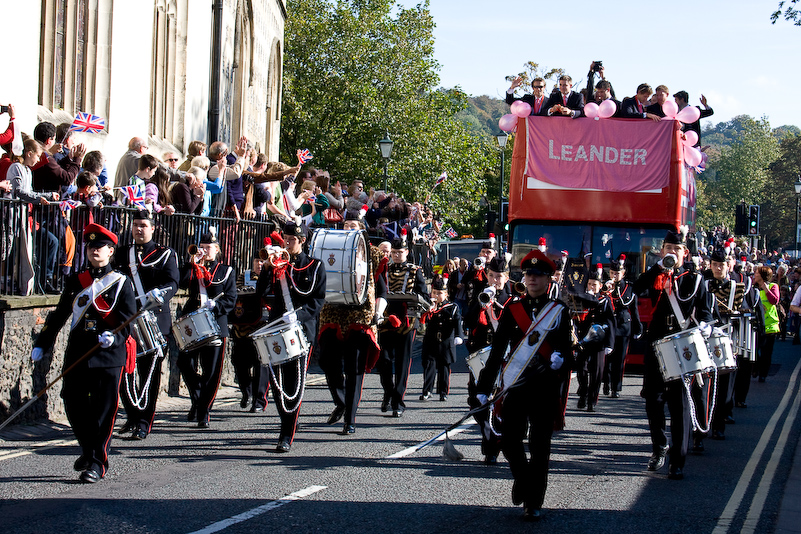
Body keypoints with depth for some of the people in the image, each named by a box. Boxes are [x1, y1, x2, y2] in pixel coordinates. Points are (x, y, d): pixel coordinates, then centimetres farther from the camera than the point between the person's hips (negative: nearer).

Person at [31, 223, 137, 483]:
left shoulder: (121, 283, 4)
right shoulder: (76, 281, 15)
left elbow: (127, 320, -4)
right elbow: (59, 315, 20)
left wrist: (114, 336, -23)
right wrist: (41, 344, 18)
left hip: (109, 354, -4)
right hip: (77, 353, 4)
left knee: (103, 410, -5)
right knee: (74, 406, 3)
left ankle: (97, 463, 1)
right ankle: (88, 450, 26)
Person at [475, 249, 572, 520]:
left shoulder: (559, 312, 5)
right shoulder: (512, 310, 7)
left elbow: (567, 348, 0)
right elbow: (497, 350, 5)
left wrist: (560, 358, -25)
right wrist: (484, 388, 0)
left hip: (546, 387, -1)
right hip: (516, 384, 1)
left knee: (539, 446, 0)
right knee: (509, 441, -5)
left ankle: (533, 503, 9)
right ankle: (523, 477, 26)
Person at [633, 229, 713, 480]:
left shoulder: (694, 281, 6)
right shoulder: (655, 277, 8)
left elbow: (705, 313, 6)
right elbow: (636, 289, -13)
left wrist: (703, 326, -16)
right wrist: (661, 265, -16)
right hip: (655, 348, 2)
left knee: (679, 404, -4)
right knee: (653, 401, 6)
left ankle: (677, 461, -1)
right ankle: (660, 447, 27)